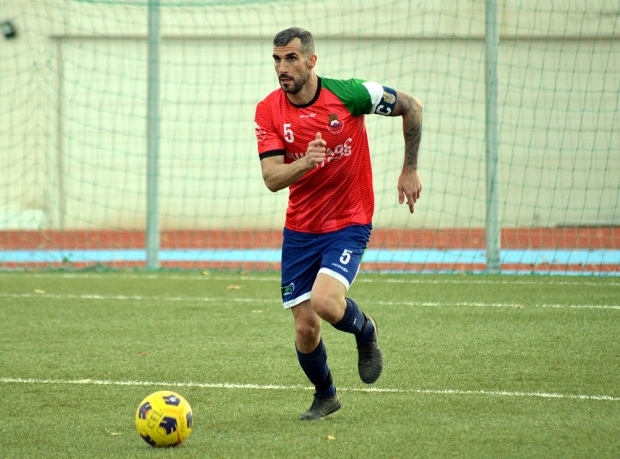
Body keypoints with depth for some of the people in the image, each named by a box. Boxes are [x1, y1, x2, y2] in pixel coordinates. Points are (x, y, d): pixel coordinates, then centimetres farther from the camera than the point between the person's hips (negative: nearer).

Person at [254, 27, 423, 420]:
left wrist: (410, 170, 3)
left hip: (349, 224, -3)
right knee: (306, 328, 0)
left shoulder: (348, 93, -14)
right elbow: (272, 180, -15)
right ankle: (325, 396, 29)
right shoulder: (269, 111, -8)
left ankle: (365, 330, 10)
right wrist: (305, 162, -35)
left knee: (325, 302, -26)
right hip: (300, 230, 3)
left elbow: (411, 107, 1)